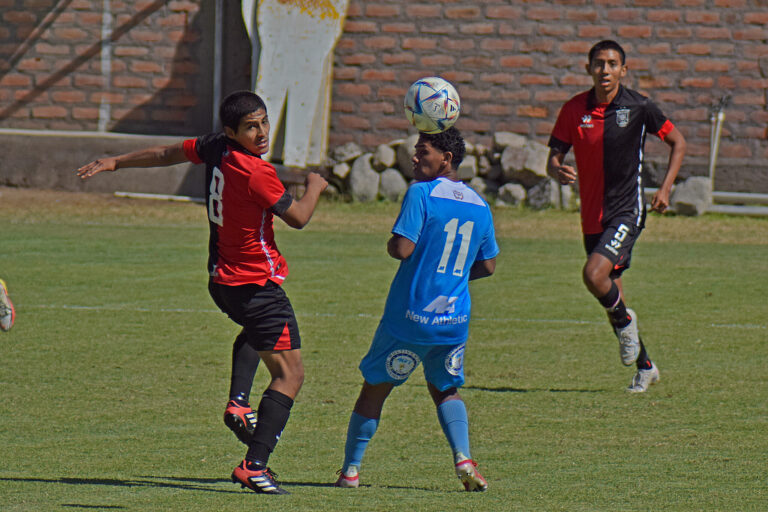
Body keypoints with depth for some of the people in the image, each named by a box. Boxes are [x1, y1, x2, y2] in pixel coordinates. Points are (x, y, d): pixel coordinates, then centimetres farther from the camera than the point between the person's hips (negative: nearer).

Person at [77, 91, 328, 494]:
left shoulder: (215, 149, -1)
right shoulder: (257, 173, -24)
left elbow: (167, 154, 16)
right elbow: (298, 217, -13)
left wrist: (115, 163, 32)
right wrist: (315, 187, 9)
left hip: (222, 280, 9)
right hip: (257, 286, -9)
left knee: (256, 331, 40)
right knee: (290, 373, -7)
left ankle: (238, 401, 17)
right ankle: (254, 467, -16)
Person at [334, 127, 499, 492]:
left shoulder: (421, 193, -10)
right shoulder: (479, 205, 8)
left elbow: (402, 248, -18)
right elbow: (488, 265, 15)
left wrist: (390, 245, 4)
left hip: (411, 316, -5)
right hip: (455, 319, 5)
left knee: (374, 388, 9)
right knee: (446, 390, 21)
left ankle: (350, 470, 14)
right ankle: (463, 459, -2)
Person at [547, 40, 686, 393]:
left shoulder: (639, 107, -8)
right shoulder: (574, 109, -1)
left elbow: (677, 142, 5)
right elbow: (554, 156, 1)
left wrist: (665, 188, -4)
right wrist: (558, 172, -23)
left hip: (626, 212, -5)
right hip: (592, 215, 5)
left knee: (594, 275, -25)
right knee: (610, 290, 12)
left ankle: (624, 321, 6)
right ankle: (645, 367, 29)